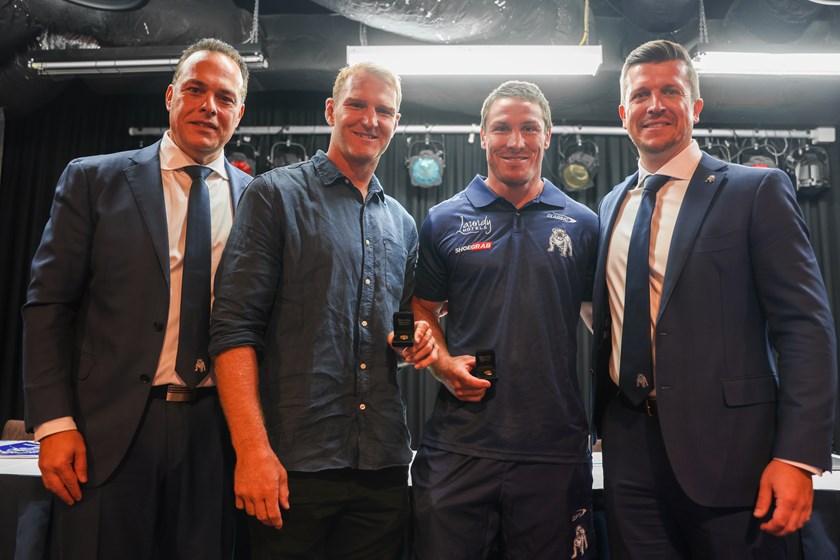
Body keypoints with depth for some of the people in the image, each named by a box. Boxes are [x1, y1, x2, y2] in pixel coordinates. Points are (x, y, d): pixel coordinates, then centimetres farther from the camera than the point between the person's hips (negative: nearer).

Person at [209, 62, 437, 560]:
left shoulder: (402, 224, 15)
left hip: (384, 464, 5)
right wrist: (252, 449, -18)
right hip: (294, 462, -5)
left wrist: (419, 341, 1)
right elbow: (234, 328, -9)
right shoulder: (277, 195, -2)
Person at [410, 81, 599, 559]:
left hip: (556, 446, 1)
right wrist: (445, 364, -9)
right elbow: (423, 310, 10)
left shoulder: (582, 224, 6)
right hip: (459, 443, 0)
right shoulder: (444, 221, 4)